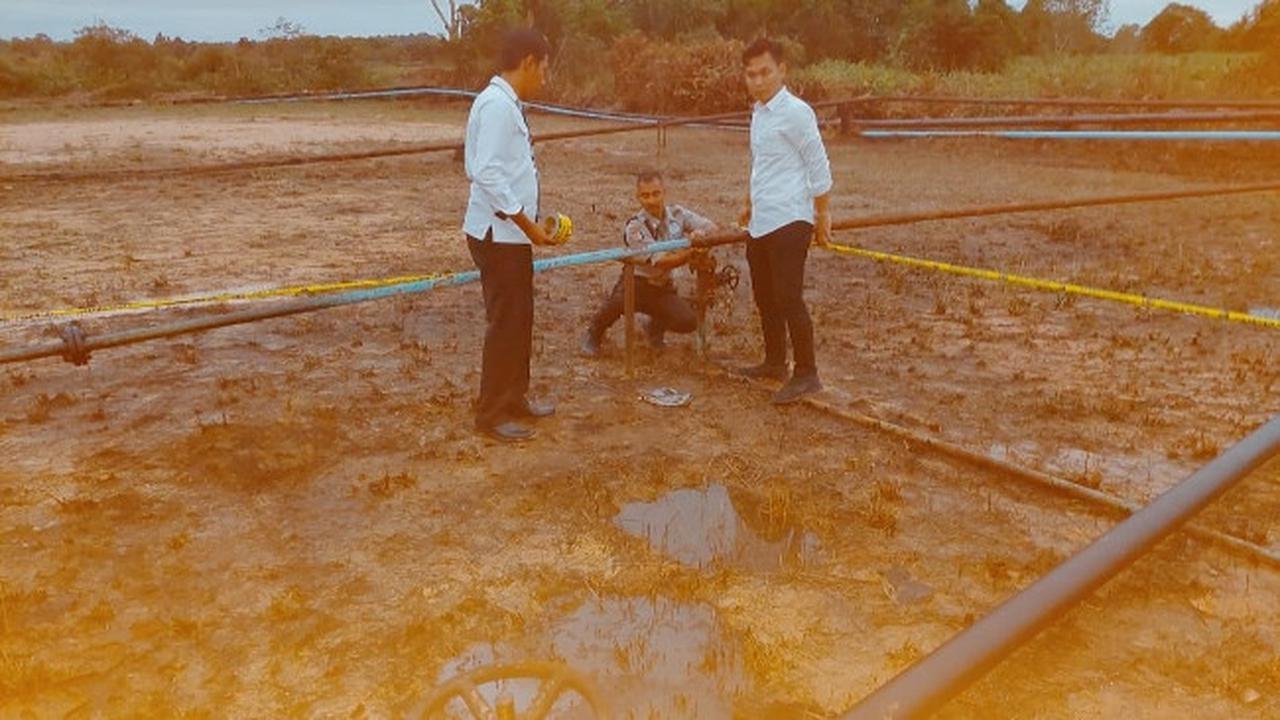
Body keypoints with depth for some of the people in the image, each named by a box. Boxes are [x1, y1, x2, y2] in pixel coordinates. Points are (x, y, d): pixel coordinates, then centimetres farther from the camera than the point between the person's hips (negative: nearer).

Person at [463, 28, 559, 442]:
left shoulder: (507, 104, 14)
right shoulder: (497, 106, -17)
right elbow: (488, 175, -25)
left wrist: (531, 222, 13)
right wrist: (528, 224, -20)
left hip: (511, 233, 10)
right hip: (498, 234, -10)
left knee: (520, 319, 17)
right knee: (505, 323, -2)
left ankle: (514, 398, 30)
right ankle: (492, 415, 9)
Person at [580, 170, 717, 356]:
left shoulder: (677, 214, -3)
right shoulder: (635, 227, -19)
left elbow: (711, 227, 0)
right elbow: (660, 262, -27)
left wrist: (700, 233, -24)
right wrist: (690, 253, -41)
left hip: (663, 287, 4)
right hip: (637, 283, -4)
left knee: (688, 322, -20)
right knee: (621, 300, -38)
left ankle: (656, 326, 17)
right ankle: (594, 334, -3)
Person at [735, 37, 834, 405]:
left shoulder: (795, 112, -13)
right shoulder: (759, 112, 14)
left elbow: (819, 167, -12)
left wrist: (822, 216, -9)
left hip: (787, 222, -9)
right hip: (761, 223, 9)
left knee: (788, 298, -8)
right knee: (765, 296, 16)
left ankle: (806, 374, 1)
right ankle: (775, 361, 31)